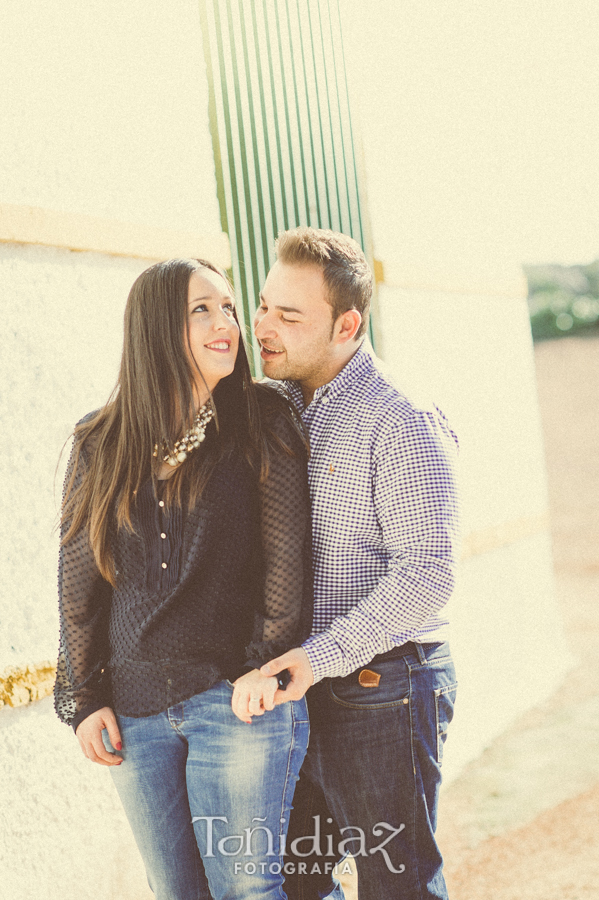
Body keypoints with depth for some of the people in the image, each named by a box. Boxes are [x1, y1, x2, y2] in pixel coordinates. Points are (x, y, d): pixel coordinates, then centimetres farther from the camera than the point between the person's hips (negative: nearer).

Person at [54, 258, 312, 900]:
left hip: (240, 700, -3)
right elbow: (78, 582, 8)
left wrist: (266, 665, -9)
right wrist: (83, 698, 5)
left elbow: (286, 558, -2)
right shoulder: (100, 445, 5)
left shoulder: (261, 426, -1)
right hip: (134, 710, 3)